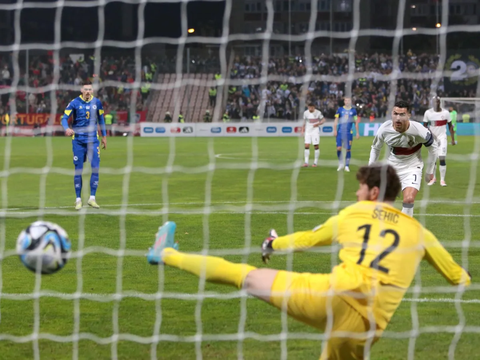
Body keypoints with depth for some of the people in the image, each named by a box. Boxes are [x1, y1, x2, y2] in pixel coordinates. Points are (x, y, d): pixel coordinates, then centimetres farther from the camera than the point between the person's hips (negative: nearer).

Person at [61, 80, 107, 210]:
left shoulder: (97, 102, 4)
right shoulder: (74, 103, -6)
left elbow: (101, 119, 16)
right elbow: (65, 118, -10)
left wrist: (104, 136, 17)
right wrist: (67, 129, -31)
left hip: (93, 140, 2)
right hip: (78, 140, -2)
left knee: (95, 168, -7)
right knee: (78, 170, 0)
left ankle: (92, 198, 3)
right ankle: (78, 199, 9)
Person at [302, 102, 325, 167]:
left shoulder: (318, 113, -7)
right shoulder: (306, 113, 1)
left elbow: (323, 120, 2)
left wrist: (318, 124, -15)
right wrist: (303, 130, 13)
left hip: (315, 131, -2)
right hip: (307, 131, 2)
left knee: (316, 146, -3)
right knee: (306, 146, -8)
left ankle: (315, 162, 6)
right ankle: (306, 162, -8)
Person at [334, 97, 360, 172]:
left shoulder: (353, 111, 8)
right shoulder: (340, 110, 7)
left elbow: (356, 122, 12)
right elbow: (336, 120, 7)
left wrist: (357, 133, 10)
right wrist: (335, 130, -3)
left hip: (349, 133, 0)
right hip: (340, 132, 0)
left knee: (348, 149, -2)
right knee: (339, 148, -8)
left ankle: (347, 165, 8)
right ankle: (340, 164, 10)